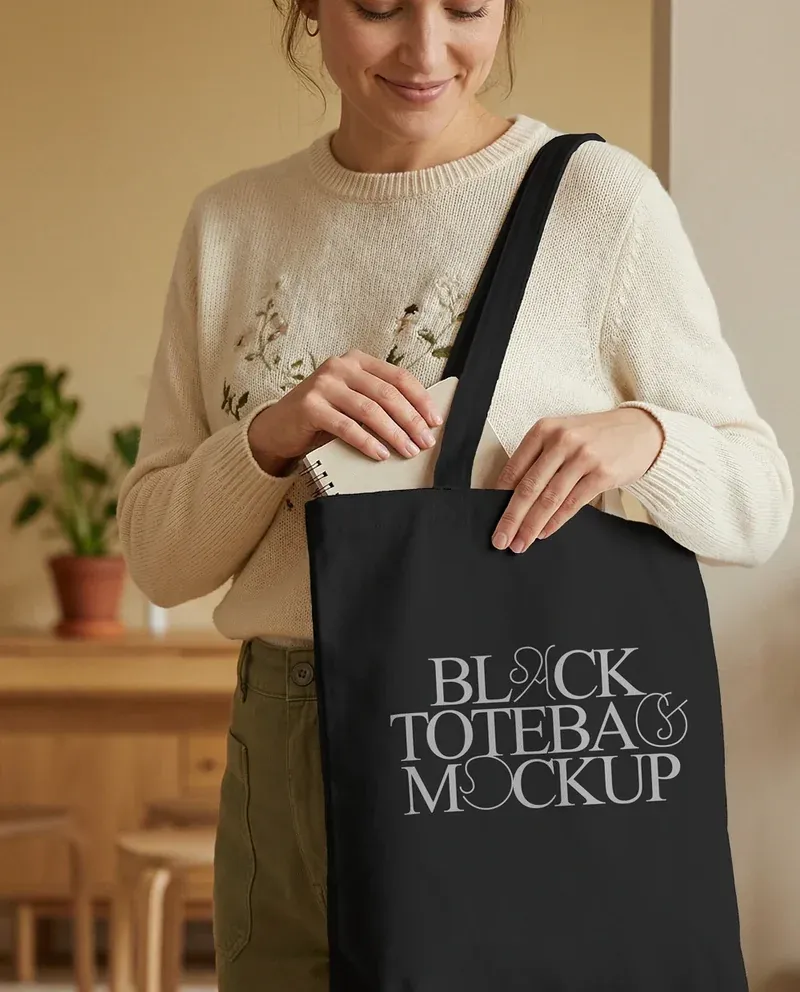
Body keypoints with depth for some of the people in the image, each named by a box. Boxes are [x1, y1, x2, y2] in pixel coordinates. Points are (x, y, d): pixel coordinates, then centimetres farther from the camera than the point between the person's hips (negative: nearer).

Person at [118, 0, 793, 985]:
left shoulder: (599, 194, -5)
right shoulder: (231, 222, 6)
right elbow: (158, 559, 5)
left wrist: (642, 437, -22)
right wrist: (272, 438, -14)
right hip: (287, 769, 4)